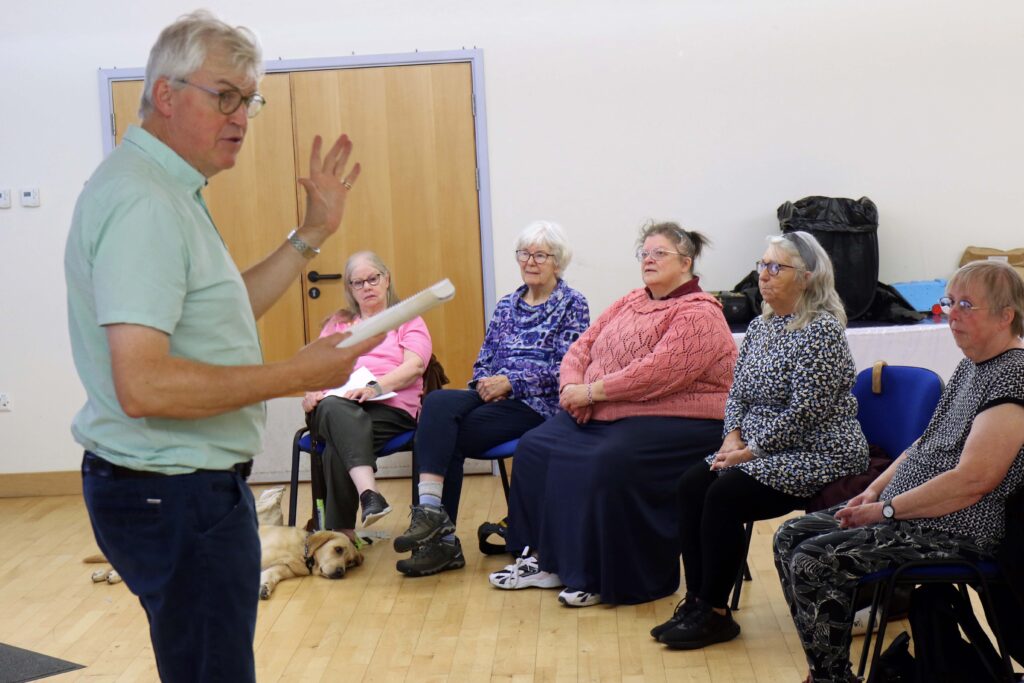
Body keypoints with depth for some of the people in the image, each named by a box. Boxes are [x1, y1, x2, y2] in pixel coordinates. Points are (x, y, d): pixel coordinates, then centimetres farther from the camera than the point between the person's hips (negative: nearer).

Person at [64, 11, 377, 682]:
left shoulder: (170, 192, 13)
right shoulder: (141, 202, -22)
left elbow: (215, 315, 18)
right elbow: (143, 386, -30)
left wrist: (312, 234, 15)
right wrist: (300, 374, -23)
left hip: (189, 487, 11)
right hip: (174, 496, -11)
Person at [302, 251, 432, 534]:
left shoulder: (408, 320, 20)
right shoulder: (337, 324, 32)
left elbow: (414, 366, 1)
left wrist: (376, 387, -17)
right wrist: (312, 392, -7)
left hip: (389, 407, -2)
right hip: (333, 403, 2)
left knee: (338, 447, -36)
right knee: (336, 409, -40)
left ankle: (342, 533, -43)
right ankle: (369, 493, -61)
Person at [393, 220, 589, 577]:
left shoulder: (572, 304, 4)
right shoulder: (506, 306, 21)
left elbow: (565, 368, -8)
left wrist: (510, 382, -14)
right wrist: (484, 384, -4)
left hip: (536, 402, -5)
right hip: (492, 396, 5)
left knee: (450, 436, -26)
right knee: (438, 403, -28)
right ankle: (435, 521, -34)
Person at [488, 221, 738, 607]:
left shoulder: (698, 313, -10)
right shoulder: (629, 303, 17)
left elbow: (658, 372, -23)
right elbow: (582, 347, 14)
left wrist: (592, 391, -19)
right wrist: (573, 387, -8)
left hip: (675, 422, -9)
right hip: (604, 414, 9)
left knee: (609, 462, -33)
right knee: (536, 447, -6)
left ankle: (608, 579, -17)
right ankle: (544, 559, -1)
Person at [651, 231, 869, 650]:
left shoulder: (821, 331, -15)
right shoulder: (760, 325, 11)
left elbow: (802, 413, -21)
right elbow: (737, 392, 15)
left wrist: (750, 451, -18)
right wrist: (733, 437, -3)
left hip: (818, 455, -8)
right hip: (758, 449, 8)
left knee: (725, 496, -24)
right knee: (691, 486, -11)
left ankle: (714, 613, -11)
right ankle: (697, 600, -6)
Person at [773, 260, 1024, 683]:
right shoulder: (971, 364, 13)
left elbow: (972, 480, -25)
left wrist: (886, 510, -18)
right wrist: (877, 489, 6)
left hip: (952, 532, -10)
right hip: (901, 511, 10)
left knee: (812, 564, -20)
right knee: (790, 537, 6)